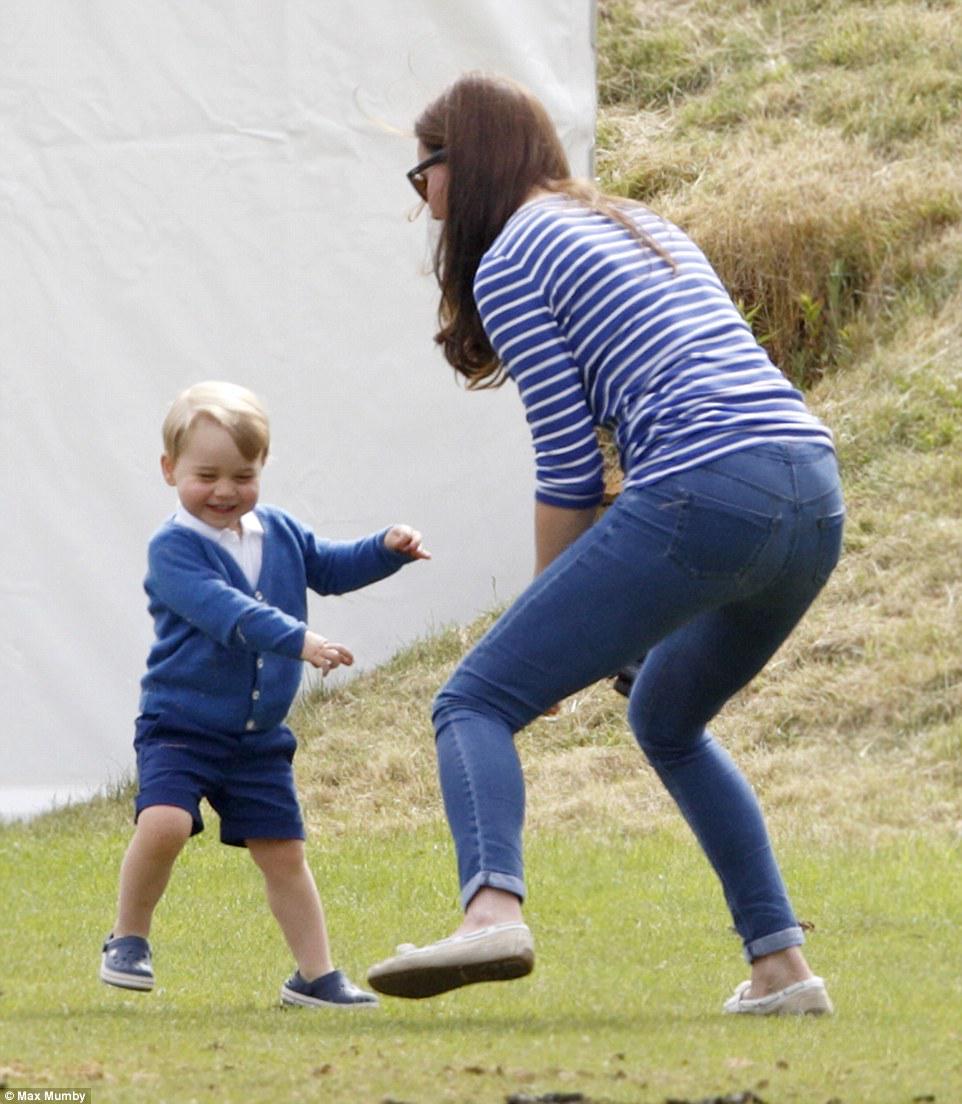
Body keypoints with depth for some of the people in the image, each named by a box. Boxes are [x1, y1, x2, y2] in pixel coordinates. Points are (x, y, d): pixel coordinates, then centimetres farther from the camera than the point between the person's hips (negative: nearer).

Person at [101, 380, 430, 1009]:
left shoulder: (278, 532, 8)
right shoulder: (173, 549, -14)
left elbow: (329, 568, 22)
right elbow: (225, 610, -29)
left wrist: (387, 550, 2)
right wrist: (297, 639, -40)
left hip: (259, 736, 6)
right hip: (180, 726, -5)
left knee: (283, 852, 7)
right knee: (164, 823, -26)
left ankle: (316, 975, 16)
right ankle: (128, 940, -5)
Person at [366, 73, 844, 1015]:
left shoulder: (508, 260, 4)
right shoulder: (641, 226, 29)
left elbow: (569, 464, -1)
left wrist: (548, 614, 10)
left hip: (705, 499, -8)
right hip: (814, 496, 8)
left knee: (475, 702, -4)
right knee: (667, 723, 30)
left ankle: (493, 909, -32)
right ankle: (780, 964, 20)